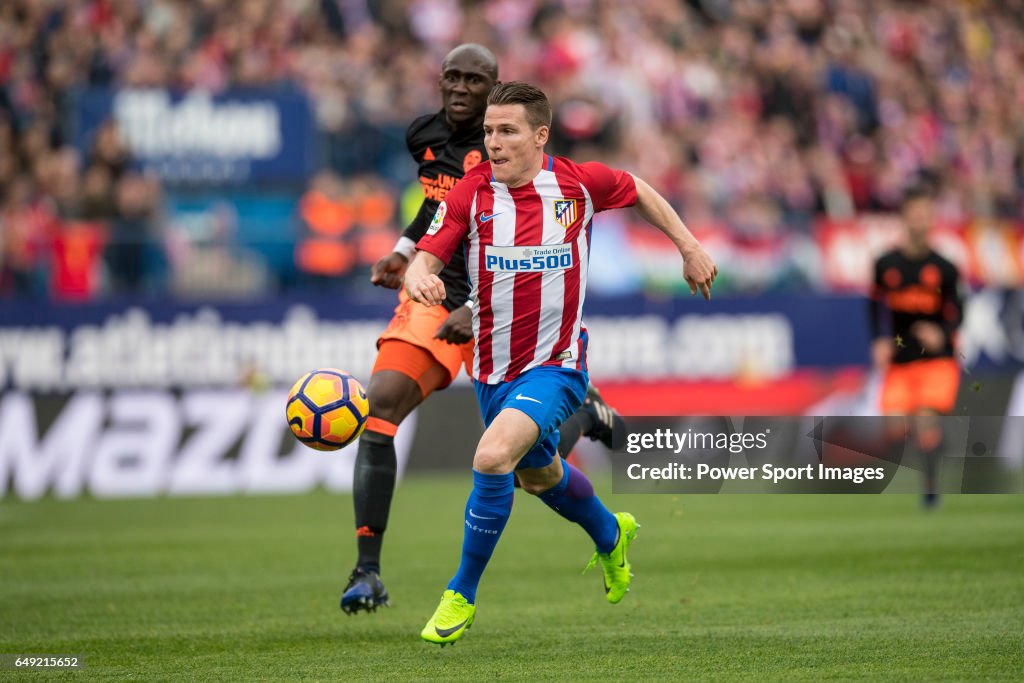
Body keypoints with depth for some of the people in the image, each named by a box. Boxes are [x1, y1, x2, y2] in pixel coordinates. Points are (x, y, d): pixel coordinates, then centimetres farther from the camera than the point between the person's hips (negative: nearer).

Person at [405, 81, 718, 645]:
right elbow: (426, 257, -16)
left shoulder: (579, 182, -10)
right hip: (493, 367, 4)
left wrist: (689, 247, 13)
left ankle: (462, 595, -12)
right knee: (538, 476, 25)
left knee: (493, 456, -27)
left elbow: (639, 192, 11)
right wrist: (420, 279, -39)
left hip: (554, 365, -4)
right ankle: (610, 535, 57)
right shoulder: (470, 193, -10)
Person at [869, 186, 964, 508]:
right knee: (894, 428, -9)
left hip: (936, 357, -1)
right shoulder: (886, 264, 4)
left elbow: (955, 311, 1)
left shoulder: (943, 268, 1)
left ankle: (931, 487, -4)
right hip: (898, 360, 2)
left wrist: (941, 333, -20)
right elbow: (877, 306, 10)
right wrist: (880, 342, -5)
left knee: (926, 419, -19)